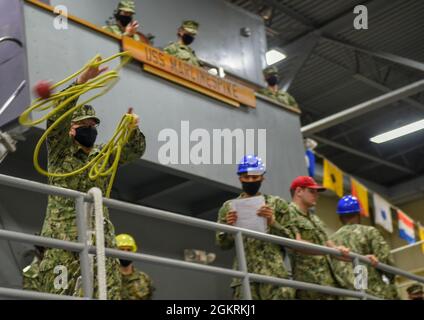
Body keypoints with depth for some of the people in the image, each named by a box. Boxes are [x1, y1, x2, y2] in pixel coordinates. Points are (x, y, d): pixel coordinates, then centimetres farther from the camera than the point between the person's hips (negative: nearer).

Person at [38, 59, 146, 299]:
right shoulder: (60, 152, 7)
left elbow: (135, 151, 11)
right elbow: (57, 116, -8)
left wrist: (132, 130, -12)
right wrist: (82, 81, -17)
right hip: (62, 235, -5)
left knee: (109, 292, -3)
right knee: (61, 292, -9)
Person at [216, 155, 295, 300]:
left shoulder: (276, 203, 12)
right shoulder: (229, 207, 16)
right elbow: (223, 244, 14)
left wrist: (272, 222, -8)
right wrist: (228, 227, -6)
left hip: (274, 272, -1)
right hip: (244, 274, 2)